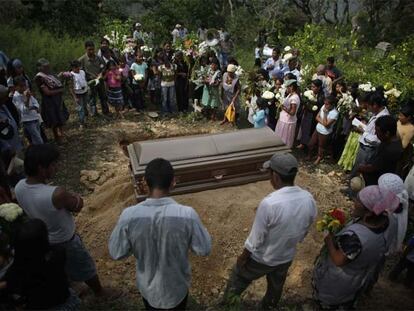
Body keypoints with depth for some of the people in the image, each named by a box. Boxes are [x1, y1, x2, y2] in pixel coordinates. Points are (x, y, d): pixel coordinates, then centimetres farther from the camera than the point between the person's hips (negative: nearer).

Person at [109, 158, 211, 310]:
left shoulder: (129, 215, -27)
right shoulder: (187, 214, -30)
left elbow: (116, 253, -12)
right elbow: (204, 249, -16)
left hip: (147, 286, 1)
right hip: (176, 286, -1)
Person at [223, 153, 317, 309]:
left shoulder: (269, 203, -36)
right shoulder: (309, 199, -17)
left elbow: (256, 238, -24)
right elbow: (303, 233, 0)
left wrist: (243, 257, -6)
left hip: (262, 259, -5)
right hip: (287, 257, 5)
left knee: (239, 279, 24)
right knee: (276, 285, 31)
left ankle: (227, 304, 46)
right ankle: (268, 306, 57)